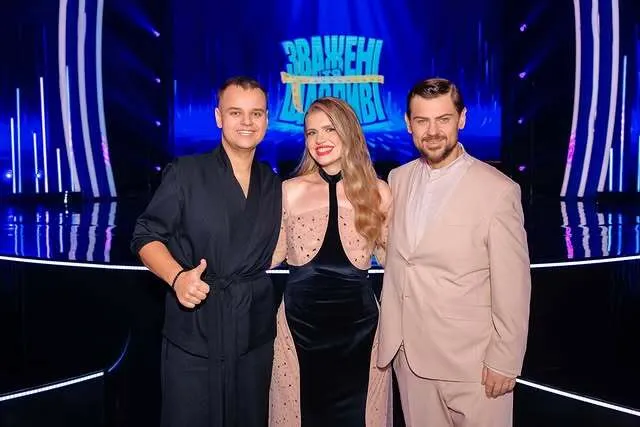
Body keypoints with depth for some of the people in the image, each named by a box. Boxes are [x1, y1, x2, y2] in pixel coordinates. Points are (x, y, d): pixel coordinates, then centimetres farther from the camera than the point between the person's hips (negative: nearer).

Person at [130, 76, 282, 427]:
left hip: (255, 334, 4)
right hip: (193, 333, -3)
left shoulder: (274, 184, 8)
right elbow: (146, 236, -5)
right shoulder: (185, 173, -4)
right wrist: (177, 276, -22)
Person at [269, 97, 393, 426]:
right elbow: (272, 255, 4)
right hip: (300, 324, 0)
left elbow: (391, 257, 9)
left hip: (357, 325, 0)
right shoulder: (290, 191, -1)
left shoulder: (378, 192, -1)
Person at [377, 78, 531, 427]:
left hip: (470, 360, -5)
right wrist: (389, 332, 8)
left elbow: (512, 287, -11)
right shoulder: (398, 179, 3)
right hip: (407, 353, 5)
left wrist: (505, 361, -9)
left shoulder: (498, 190, -14)